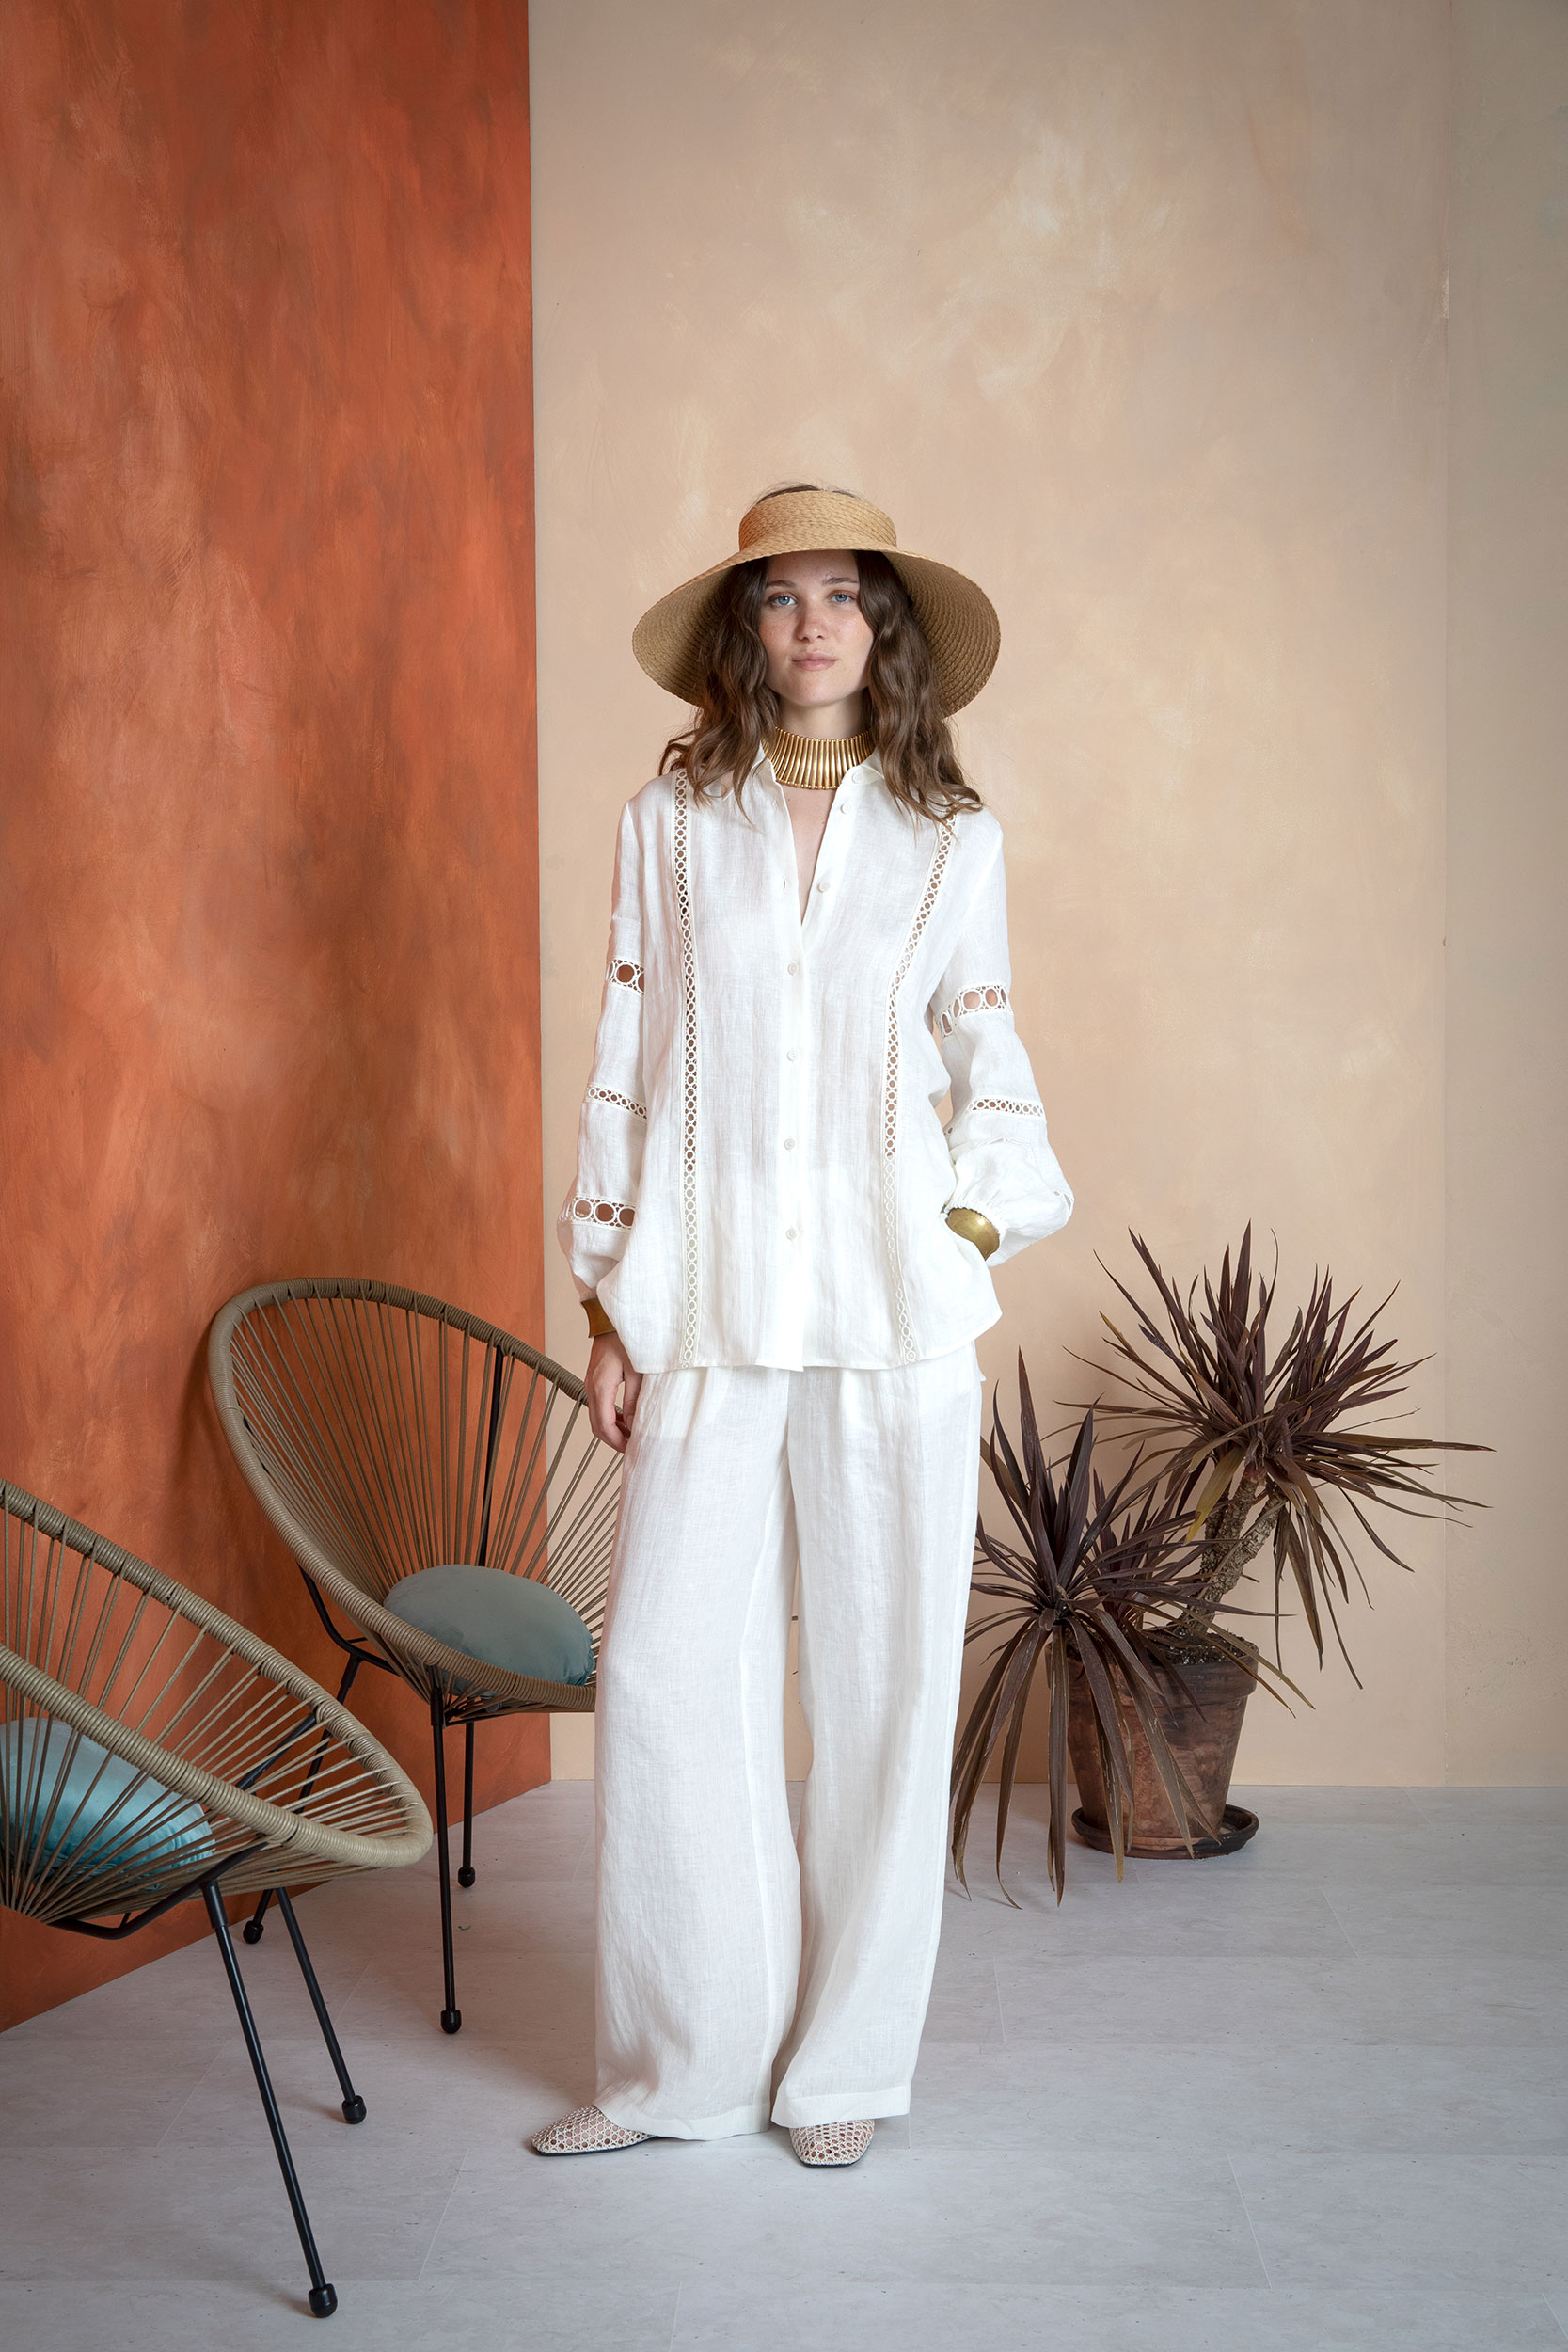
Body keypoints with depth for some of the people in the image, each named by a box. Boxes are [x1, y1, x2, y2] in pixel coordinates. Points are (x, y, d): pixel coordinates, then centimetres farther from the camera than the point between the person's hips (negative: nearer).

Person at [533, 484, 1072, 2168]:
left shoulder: (951, 838, 8)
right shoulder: (671, 820, 7)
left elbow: (990, 1066, 10)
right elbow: (626, 1064, 7)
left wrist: (969, 1250, -3)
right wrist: (610, 1307, 4)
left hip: (891, 1303, 0)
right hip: (708, 1301, 0)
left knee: (883, 1678, 3)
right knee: (667, 1674, -1)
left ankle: (845, 2059, 18)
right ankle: (684, 2062, 15)